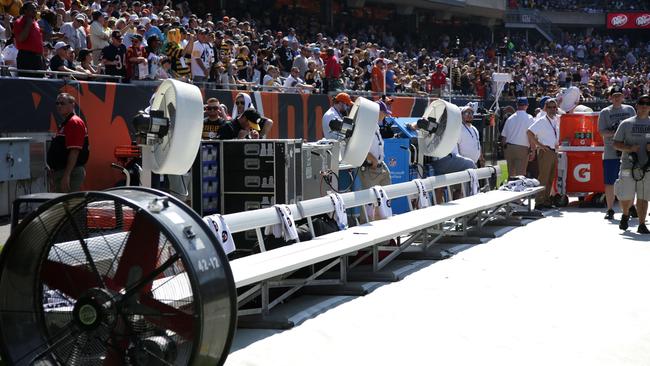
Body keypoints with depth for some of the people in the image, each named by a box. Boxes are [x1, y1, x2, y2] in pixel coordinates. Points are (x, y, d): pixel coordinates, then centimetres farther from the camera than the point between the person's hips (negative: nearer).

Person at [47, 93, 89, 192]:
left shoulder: (74, 123, -13)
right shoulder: (65, 123, 21)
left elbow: (74, 151, -22)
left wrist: (66, 175, -26)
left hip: (71, 173, -11)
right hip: (60, 171, 11)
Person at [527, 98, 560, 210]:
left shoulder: (557, 120, 11)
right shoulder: (541, 121, -9)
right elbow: (529, 132, -17)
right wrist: (538, 145, -16)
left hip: (554, 151, 8)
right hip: (545, 151, -8)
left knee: (550, 178, 11)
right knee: (543, 177, -10)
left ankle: (546, 201, 18)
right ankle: (539, 202, -9)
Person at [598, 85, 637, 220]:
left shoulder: (630, 109, 12)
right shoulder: (605, 112, 5)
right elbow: (601, 131, -2)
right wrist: (613, 132, -19)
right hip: (611, 152, -2)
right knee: (609, 183, -1)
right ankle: (610, 210, 7)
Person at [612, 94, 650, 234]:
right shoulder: (626, 123, 6)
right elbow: (616, 144, 5)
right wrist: (630, 148, -13)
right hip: (628, 166, -1)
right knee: (625, 196, 0)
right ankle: (625, 215, 29)